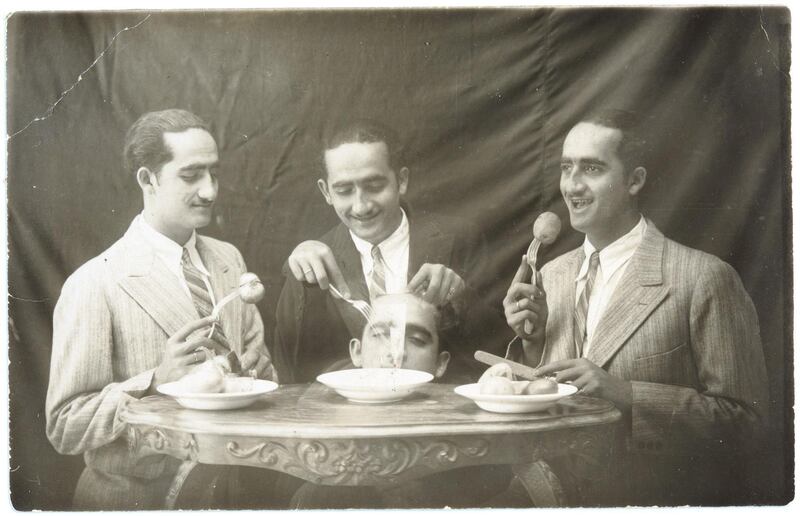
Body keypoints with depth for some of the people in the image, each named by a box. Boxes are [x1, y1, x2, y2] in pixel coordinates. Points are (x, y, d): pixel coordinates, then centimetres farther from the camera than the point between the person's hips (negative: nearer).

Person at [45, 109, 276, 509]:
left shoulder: (229, 259, 6)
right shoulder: (93, 285, -12)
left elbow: (261, 367, 15)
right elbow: (64, 429, -10)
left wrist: (255, 370, -9)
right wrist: (155, 380, -24)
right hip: (140, 494, -5)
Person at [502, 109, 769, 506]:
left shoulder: (704, 279, -12)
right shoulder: (551, 276, 7)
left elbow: (744, 420, -10)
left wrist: (624, 393, -19)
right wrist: (531, 341, -5)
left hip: (656, 494, -4)